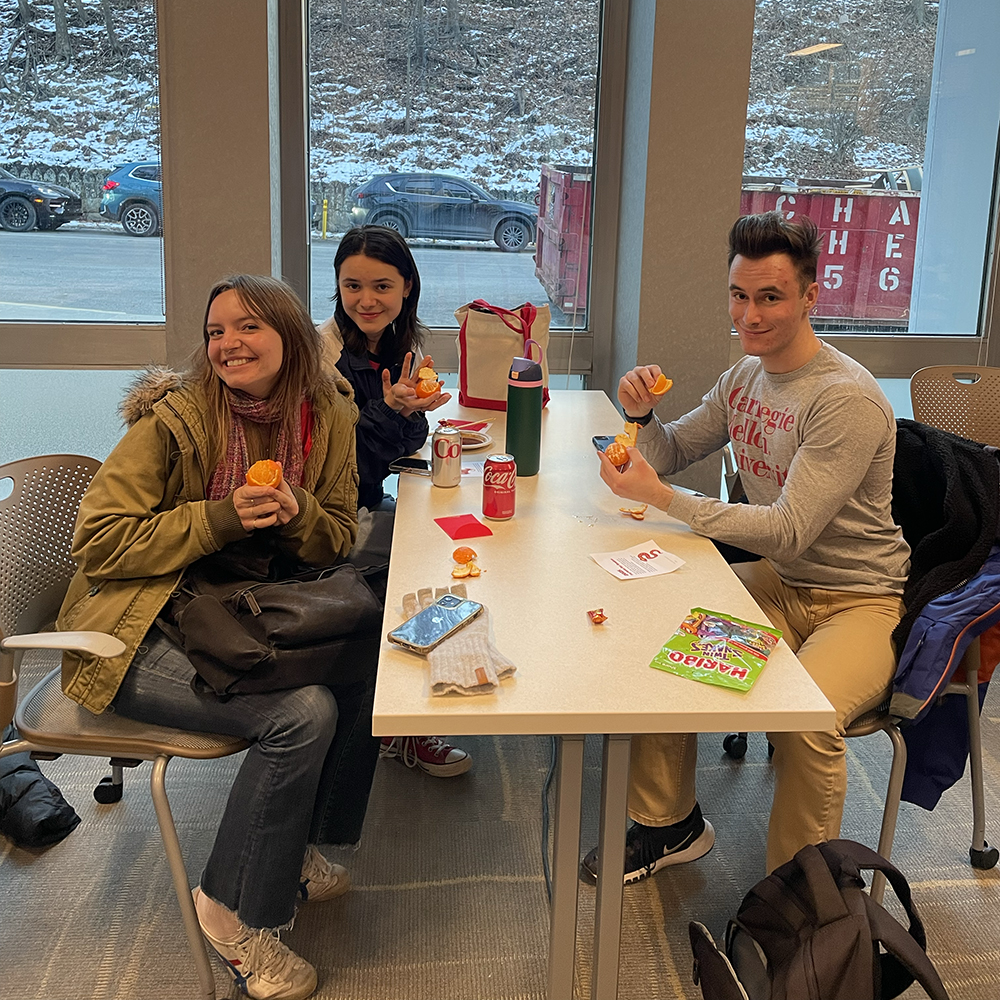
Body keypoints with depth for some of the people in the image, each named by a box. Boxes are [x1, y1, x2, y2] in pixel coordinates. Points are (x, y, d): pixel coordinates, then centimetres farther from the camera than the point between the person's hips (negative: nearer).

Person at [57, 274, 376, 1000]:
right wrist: (220, 518, -25)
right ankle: (238, 911, -3)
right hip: (140, 634, -6)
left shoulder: (328, 414, -2)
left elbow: (336, 540, 4)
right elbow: (97, 543, -17)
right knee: (303, 712, -23)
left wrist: (297, 511, -19)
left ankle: (293, 845, 11)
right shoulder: (174, 418, -18)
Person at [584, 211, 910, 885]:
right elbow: (671, 455, 13)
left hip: (860, 602, -7)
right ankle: (670, 824, 9)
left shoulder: (847, 399, -23)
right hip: (779, 583, 8)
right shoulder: (745, 376, 4)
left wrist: (660, 496, -27)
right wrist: (642, 414, -11)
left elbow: (789, 531, -27)